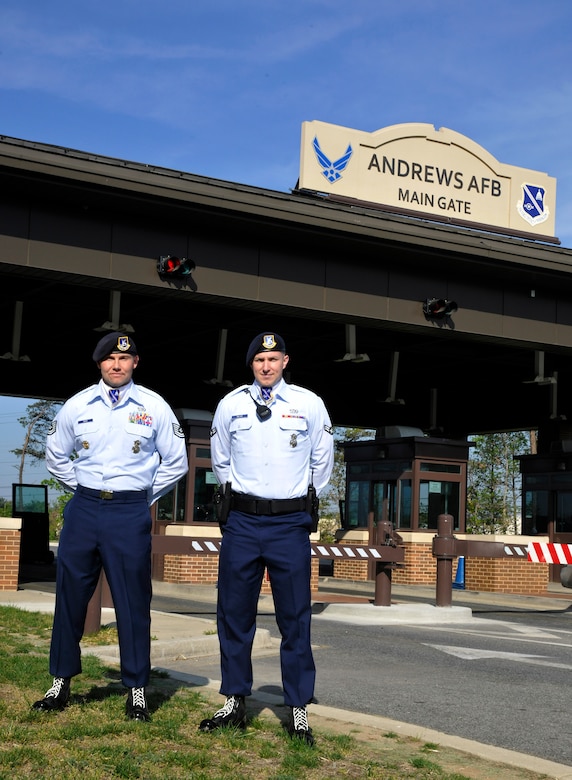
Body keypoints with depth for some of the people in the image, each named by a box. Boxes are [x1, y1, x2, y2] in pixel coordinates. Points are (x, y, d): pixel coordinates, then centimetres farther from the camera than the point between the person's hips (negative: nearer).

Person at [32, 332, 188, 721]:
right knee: (70, 597, 6)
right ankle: (61, 682, 20)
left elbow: (176, 462, 9)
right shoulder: (76, 406, 4)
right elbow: (57, 456, 17)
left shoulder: (154, 407, 0)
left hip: (131, 514, -2)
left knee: (133, 603, 1)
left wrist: (145, 496, 8)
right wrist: (85, 490, 13)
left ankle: (137, 689, 12)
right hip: (83, 510, 2)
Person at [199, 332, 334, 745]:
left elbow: (321, 462, 14)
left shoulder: (309, 404, 0)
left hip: (290, 524, -1)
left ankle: (298, 711, 10)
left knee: (295, 619, 2)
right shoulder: (231, 404, 4)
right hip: (242, 523, 2)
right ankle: (235, 703, 20)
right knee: (234, 615, 7)